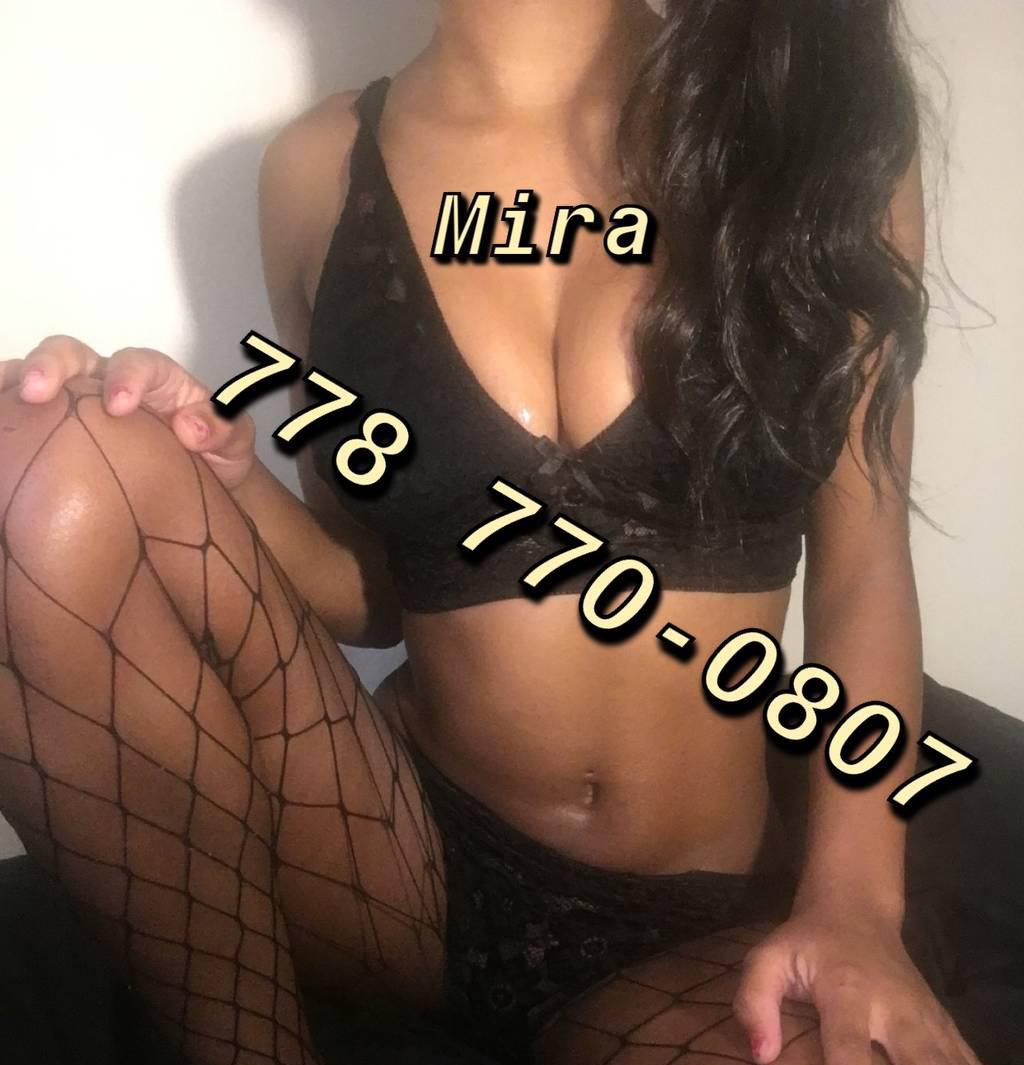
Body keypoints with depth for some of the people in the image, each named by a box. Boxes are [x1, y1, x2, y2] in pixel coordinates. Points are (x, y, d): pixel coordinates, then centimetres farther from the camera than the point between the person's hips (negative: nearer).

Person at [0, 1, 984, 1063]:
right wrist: (225, 491, -14)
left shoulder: (819, 117, -2)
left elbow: (864, 563, 0)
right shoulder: (323, 168, 1)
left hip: (703, 918, -1)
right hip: (404, 849, 2)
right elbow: (370, 589, 7)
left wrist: (855, 898, -12)